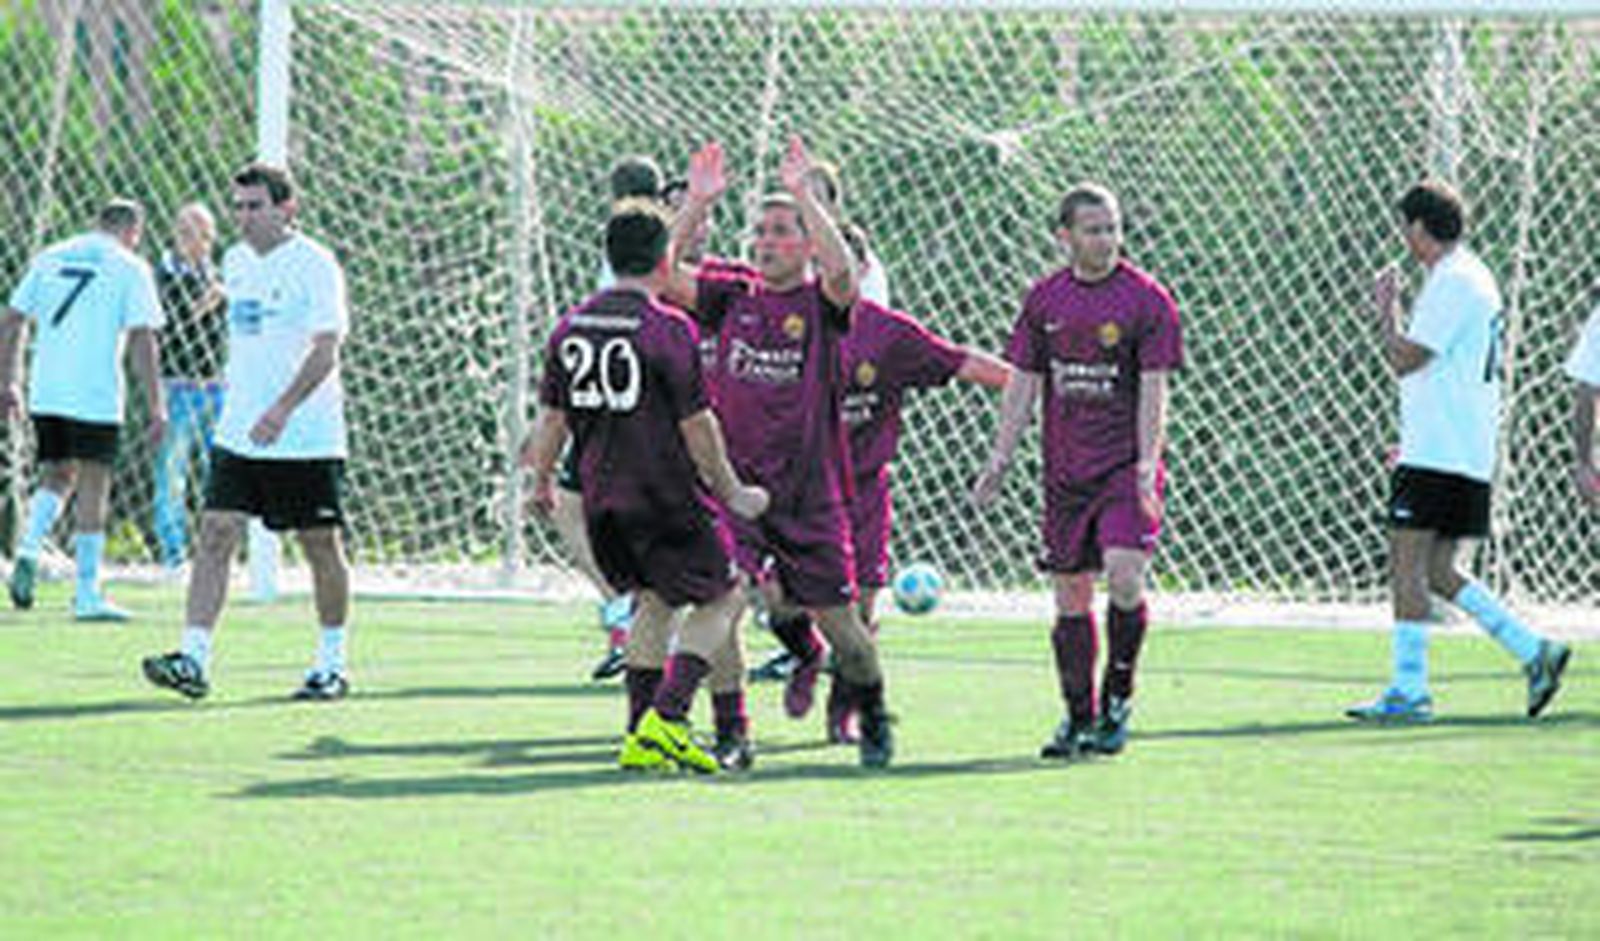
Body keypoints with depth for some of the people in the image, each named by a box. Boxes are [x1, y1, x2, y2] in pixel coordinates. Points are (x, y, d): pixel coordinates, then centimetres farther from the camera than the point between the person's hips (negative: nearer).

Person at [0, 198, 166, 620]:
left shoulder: (49, 258, 12)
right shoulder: (129, 268, -1)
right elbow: (142, 340, -9)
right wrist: (156, 407, -7)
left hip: (45, 393, 4)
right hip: (96, 396, -4)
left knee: (58, 476, 20)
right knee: (93, 487, 3)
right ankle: (88, 595, 5)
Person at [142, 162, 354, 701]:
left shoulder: (315, 265, -11)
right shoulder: (236, 262, 10)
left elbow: (325, 350, -19)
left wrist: (283, 409, -31)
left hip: (308, 436, -6)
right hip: (239, 431, 6)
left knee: (321, 545, 4)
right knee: (216, 533, -7)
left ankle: (333, 663, 18)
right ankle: (194, 660, -13)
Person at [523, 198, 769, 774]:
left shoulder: (570, 327, 4)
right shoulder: (669, 329, -14)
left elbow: (552, 418, 8)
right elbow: (697, 426, -11)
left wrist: (542, 480, 23)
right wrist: (731, 493, -1)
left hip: (602, 501, 6)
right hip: (665, 497, -6)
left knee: (654, 599, 22)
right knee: (720, 598, 8)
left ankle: (641, 736, 16)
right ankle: (666, 718, -8)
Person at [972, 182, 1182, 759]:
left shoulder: (1146, 298, -5)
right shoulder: (1045, 299, 7)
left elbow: (1154, 389, -8)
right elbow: (1022, 384, 12)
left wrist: (1146, 466, -16)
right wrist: (999, 460, 6)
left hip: (1125, 468, -4)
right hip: (1065, 472, 4)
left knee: (1124, 577, -19)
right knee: (1071, 598, 5)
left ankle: (1118, 698, -1)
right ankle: (1079, 719, 16)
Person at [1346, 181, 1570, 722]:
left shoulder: (1453, 283, -14)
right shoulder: (1472, 277, 19)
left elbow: (1405, 359, -18)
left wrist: (1386, 310, -2)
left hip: (1439, 455, -10)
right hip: (1468, 454, 10)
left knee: (1408, 567, -8)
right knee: (1436, 573, 11)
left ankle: (1409, 692, -9)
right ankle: (1534, 652, 8)